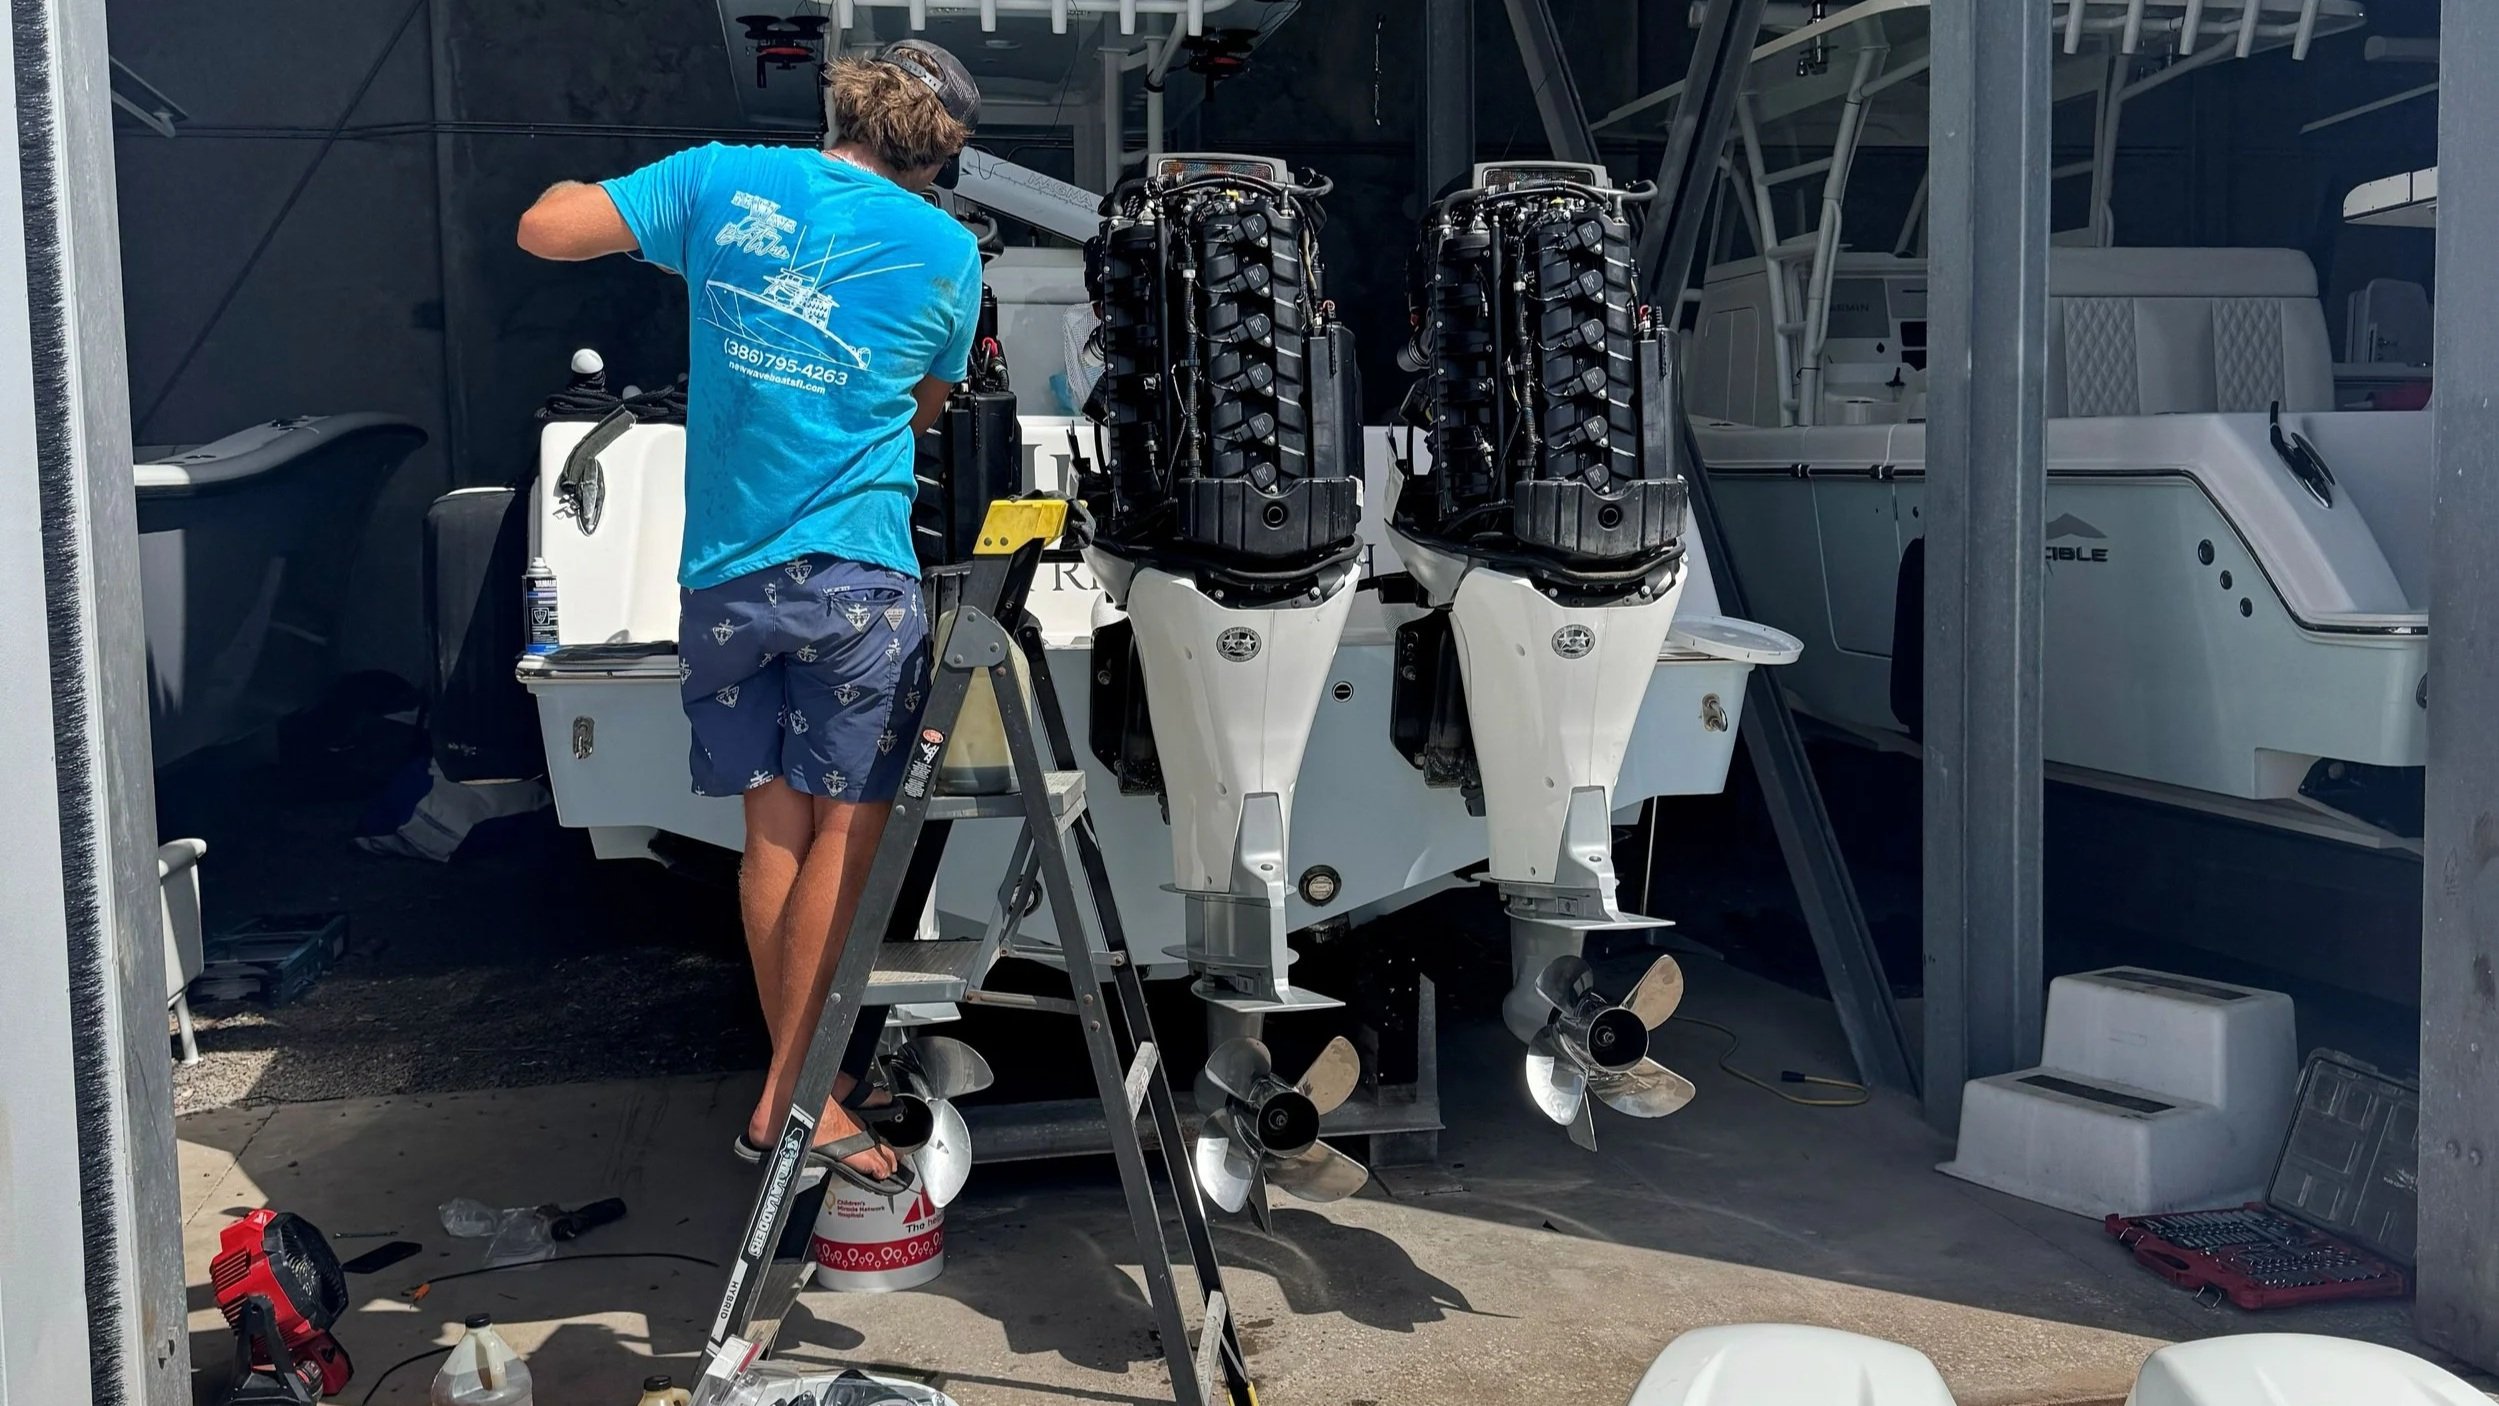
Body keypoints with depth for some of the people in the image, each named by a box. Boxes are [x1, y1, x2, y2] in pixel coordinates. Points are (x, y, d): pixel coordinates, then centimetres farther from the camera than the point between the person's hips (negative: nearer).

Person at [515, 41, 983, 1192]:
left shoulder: (722, 180, 2)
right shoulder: (945, 251, 0)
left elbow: (544, 230, 2)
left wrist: (571, 189, 24)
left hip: (722, 576, 4)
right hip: (856, 577, -3)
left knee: (774, 833, 10)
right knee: (845, 830, 3)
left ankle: (800, 1085, 19)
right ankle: (792, 1092, 4)